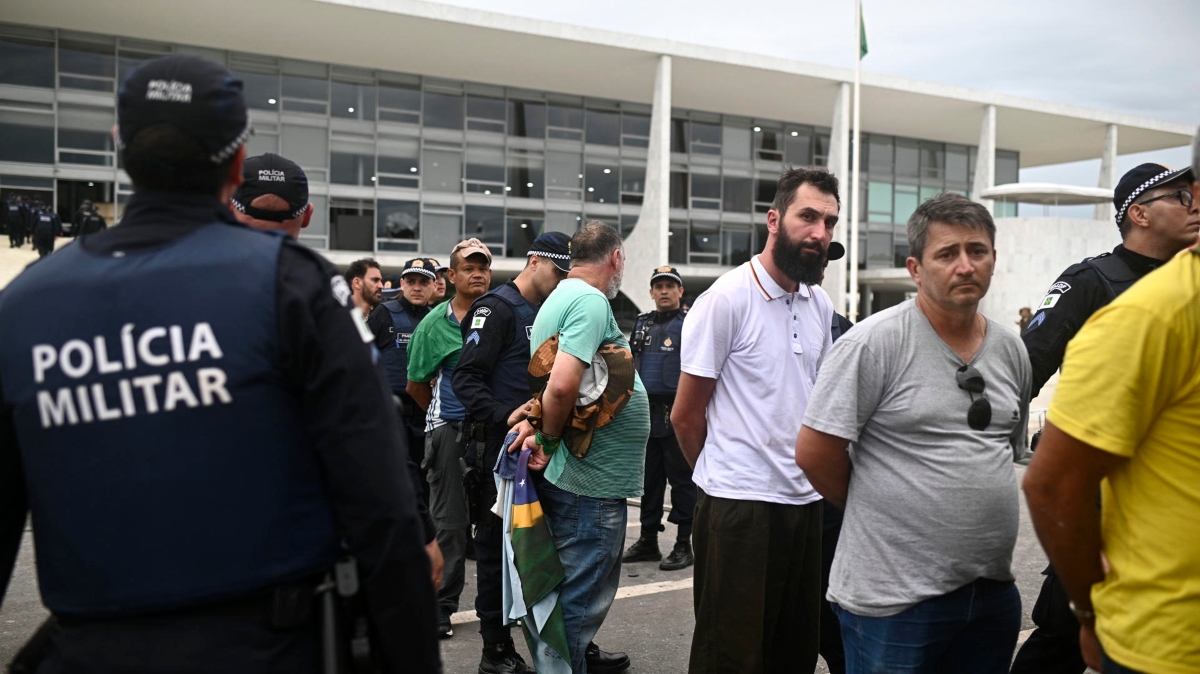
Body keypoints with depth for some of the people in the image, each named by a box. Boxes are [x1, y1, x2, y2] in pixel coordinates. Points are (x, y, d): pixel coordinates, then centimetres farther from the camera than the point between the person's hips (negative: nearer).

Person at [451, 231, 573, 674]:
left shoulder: (545, 313, 17)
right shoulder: (497, 308, -9)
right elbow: (466, 378, -17)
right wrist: (504, 417, -29)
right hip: (501, 449, -8)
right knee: (498, 544, 0)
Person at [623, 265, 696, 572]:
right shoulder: (642, 323, 16)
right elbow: (631, 363, 22)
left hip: (676, 412, -6)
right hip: (645, 412, 6)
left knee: (681, 478, -1)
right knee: (649, 477, 12)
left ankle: (684, 545, 7)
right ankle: (648, 541, 22)